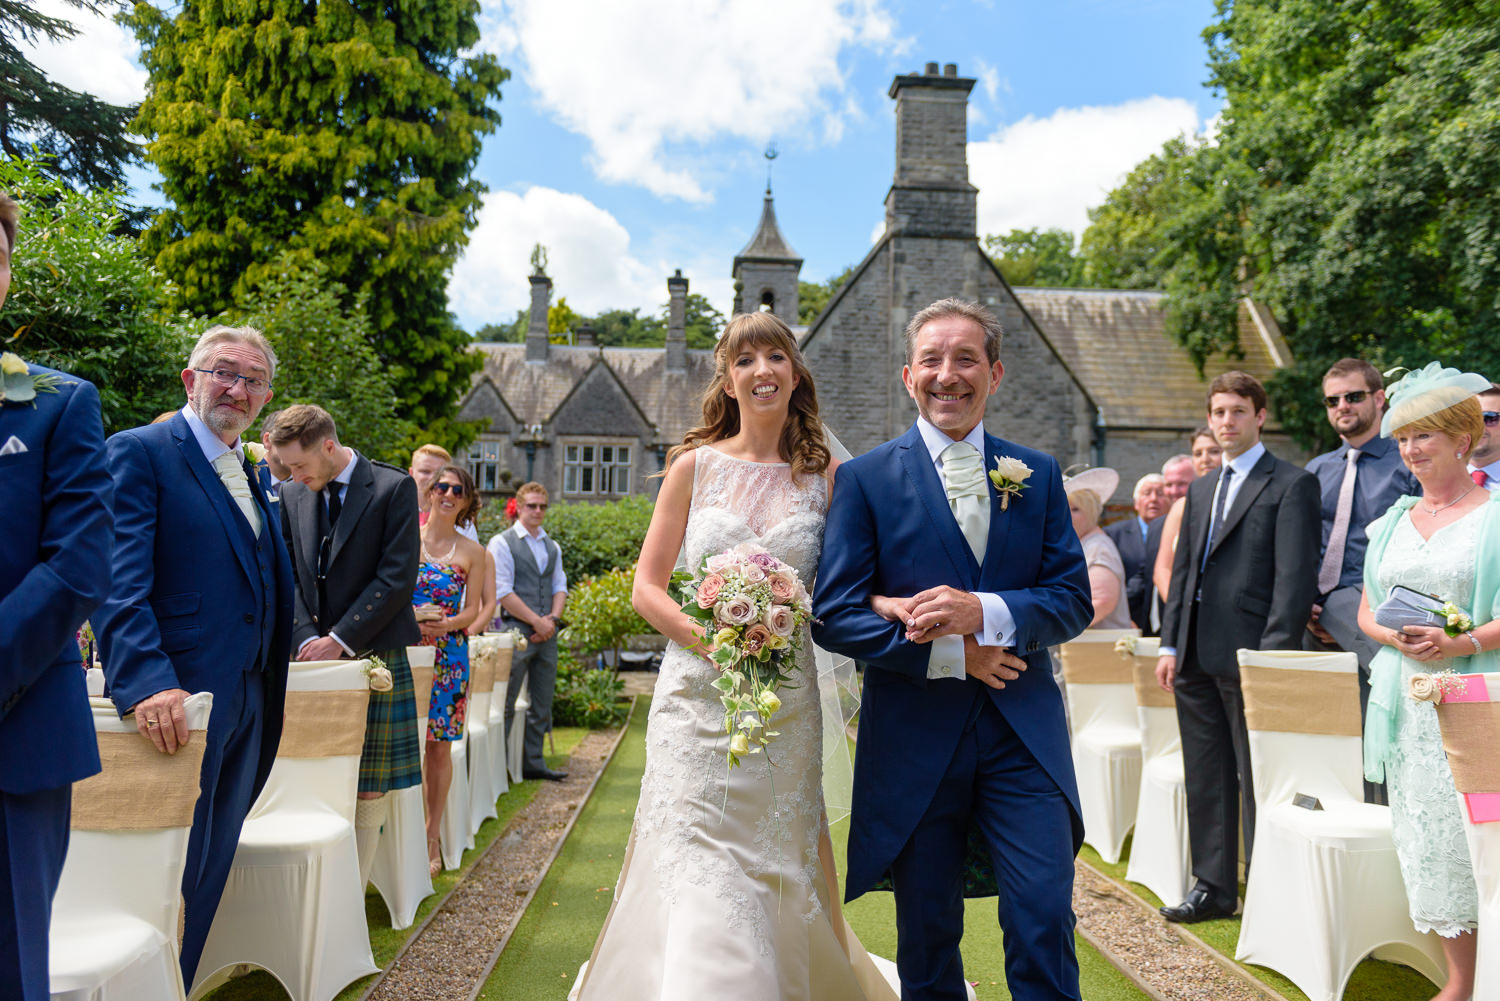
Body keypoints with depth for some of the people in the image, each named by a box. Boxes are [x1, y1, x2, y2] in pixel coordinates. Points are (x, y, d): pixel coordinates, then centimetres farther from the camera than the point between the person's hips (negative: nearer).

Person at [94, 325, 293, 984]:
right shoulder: (139, 452, -7)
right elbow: (119, 579, -19)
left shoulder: (251, 476, 17)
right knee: (173, 874, 1)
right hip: (179, 703, -8)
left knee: (209, 872, 16)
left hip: (250, 705, 8)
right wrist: (145, 682, -31)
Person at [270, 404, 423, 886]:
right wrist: (307, 639, -6)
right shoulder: (292, 495, 10)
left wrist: (340, 640, -12)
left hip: (374, 655, -4)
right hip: (313, 657, 4)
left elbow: (397, 578, -10)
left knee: (368, 791, 2)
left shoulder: (394, 488, -5)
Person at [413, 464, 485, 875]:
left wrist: (446, 624, -13)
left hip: (449, 654, 1)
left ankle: (432, 837, 13)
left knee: (440, 747, 4)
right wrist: (411, 619, -15)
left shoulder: (472, 551, 7)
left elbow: (473, 608, 6)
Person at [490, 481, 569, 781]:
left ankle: (533, 764, 18)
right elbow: (503, 592, -10)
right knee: (505, 704, -5)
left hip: (547, 632, 6)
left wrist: (553, 617, -4)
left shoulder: (552, 547, 17)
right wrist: (537, 621, -12)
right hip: (516, 630, -6)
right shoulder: (502, 543, -3)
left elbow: (560, 586, 16)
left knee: (542, 705, 9)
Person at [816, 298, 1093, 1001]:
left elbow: (1074, 599, 3)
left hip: (1024, 735, 2)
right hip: (914, 738, -1)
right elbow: (833, 616, -7)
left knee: (1045, 919, -2)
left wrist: (983, 611, -16)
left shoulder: (1038, 474, 8)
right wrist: (951, 653, -15)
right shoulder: (865, 479, -1)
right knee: (926, 940, 11)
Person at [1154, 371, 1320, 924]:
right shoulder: (1201, 489, 18)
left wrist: (1272, 654, -18)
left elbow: (1296, 577, -12)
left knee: (1258, 781, 1)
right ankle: (1213, 886, 24)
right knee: (1205, 777, 13)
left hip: (1250, 655, -7)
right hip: (1197, 657, 7)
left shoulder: (1292, 484, -4)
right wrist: (1171, 643, 11)